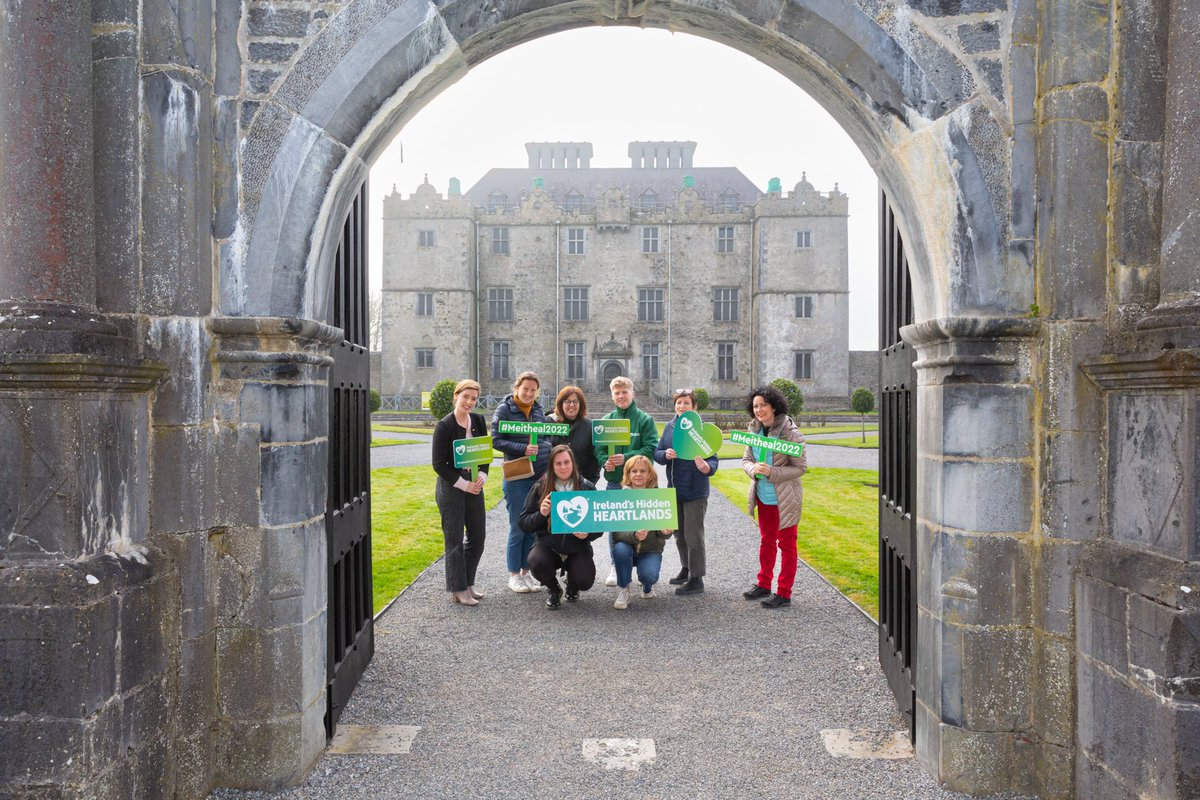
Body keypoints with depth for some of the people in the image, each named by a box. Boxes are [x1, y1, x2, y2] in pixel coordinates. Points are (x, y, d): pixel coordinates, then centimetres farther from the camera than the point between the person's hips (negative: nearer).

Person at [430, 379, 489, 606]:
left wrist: (482, 476, -5)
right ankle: (458, 590, 10)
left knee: (477, 535, 10)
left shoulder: (478, 421, 5)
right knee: (454, 539, 0)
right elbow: (439, 464, -12)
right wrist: (463, 484, -15)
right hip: (450, 486, -6)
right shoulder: (444, 425, -12)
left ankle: (468, 583, 25)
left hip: (474, 485, 6)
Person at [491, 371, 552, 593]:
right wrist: (522, 449, -21)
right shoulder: (504, 410, -5)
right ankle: (514, 575, 15)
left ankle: (526, 571, 22)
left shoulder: (538, 410, 12)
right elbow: (496, 441, -10)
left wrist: (546, 450, 2)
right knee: (518, 528, 2)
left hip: (540, 476, 5)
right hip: (516, 477, -5)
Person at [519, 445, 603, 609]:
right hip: (548, 545, 0)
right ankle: (554, 589, 5)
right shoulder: (540, 487, -2)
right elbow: (524, 524, 0)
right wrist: (541, 514, -19)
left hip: (577, 547, 0)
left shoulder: (587, 487, -2)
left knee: (584, 582, -26)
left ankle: (572, 586, 18)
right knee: (536, 561, -33)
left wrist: (587, 534, -19)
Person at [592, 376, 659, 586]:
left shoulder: (645, 420, -2)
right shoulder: (606, 420, 7)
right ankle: (616, 567, 21)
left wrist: (626, 458, -21)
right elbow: (598, 448, 5)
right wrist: (605, 461, -16)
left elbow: (651, 449, -10)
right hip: (613, 482, 3)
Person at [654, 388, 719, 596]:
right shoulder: (669, 427, 5)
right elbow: (656, 453, 6)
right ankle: (686, 569, 36)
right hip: (674, 490, 6)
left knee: (693, 536, 0)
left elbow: (713, 458, -13)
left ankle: (697, 579, 10)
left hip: (695, 491, -6)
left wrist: (707, 467, -35)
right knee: (679, 534, 19)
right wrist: (665, 454, -17)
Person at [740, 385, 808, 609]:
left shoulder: (790, 432, -19)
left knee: (786, 544, 6)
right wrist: (753, 469, -17)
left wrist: (771, 472, -25)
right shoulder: (755, 430, 0)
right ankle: (764, 584, 34)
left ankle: (784, 593, 15)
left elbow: (801, 467, -16)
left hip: (784, 498, -6)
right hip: (763, 496, 7)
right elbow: (746, 459, 6)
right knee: (766, 541, 20)